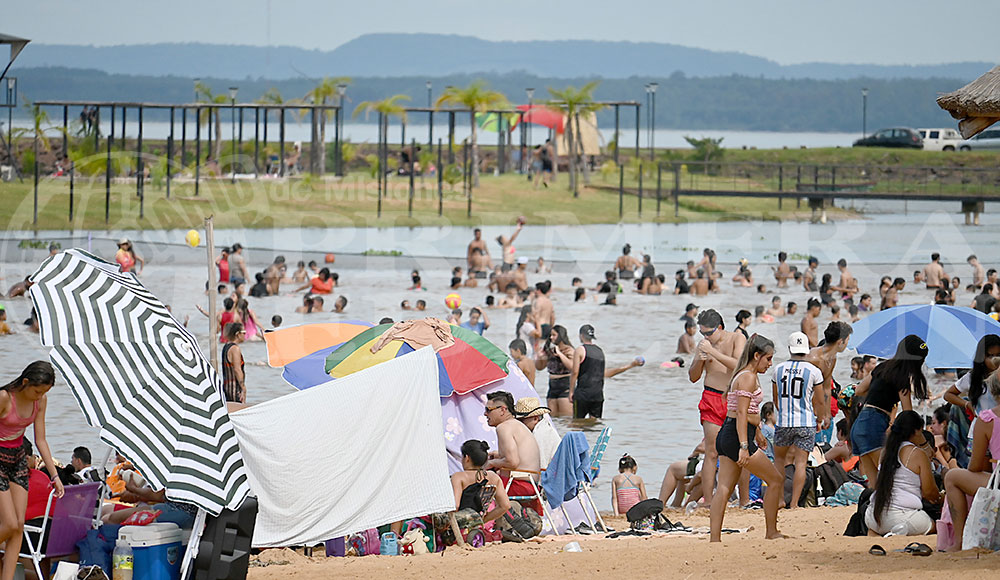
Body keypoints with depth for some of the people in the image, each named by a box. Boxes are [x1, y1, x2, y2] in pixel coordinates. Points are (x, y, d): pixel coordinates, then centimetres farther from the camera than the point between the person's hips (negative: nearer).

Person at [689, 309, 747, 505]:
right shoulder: (704, 344, 9)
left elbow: (738, 365, -17)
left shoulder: (737, 339, -1)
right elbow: (693, 377, 13)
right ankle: (708, 502, -8)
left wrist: (713, 352, -20)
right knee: (711, 453, -6)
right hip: (712, 400, 1)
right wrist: (699, 360, -6)